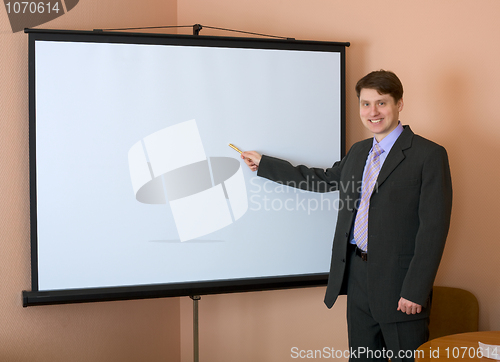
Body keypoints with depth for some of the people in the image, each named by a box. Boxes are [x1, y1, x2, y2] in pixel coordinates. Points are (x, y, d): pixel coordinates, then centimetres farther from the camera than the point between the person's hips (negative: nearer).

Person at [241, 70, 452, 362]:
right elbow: (324, 180, 28)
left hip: (398, 281, -7)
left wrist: (415, 291, -17)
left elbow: (433, 228, -13)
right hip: (357, 275, 7)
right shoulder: (358, 152, 15)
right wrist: (263, 163, 31)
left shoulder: (429, 155, -9)